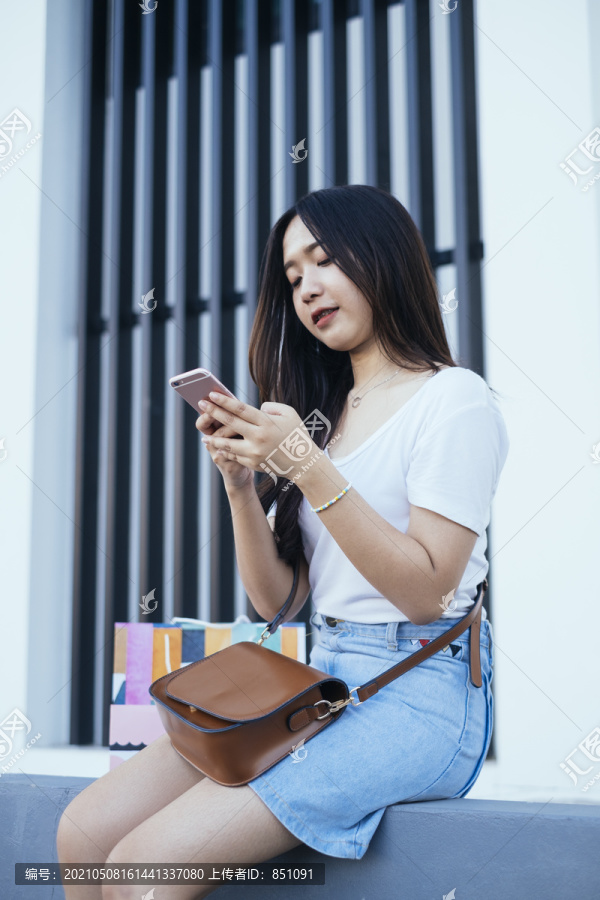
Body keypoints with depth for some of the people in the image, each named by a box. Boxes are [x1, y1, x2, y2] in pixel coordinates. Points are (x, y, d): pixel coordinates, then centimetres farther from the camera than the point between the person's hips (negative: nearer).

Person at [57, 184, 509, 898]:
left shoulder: (453, 399, -3)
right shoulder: (321, 412, 17)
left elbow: (425, 590, -13)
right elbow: (275, 599, 12)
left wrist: (308, 468, -18)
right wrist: (242, 482, -4)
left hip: (416, 697, -6)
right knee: (85, 831, -11)